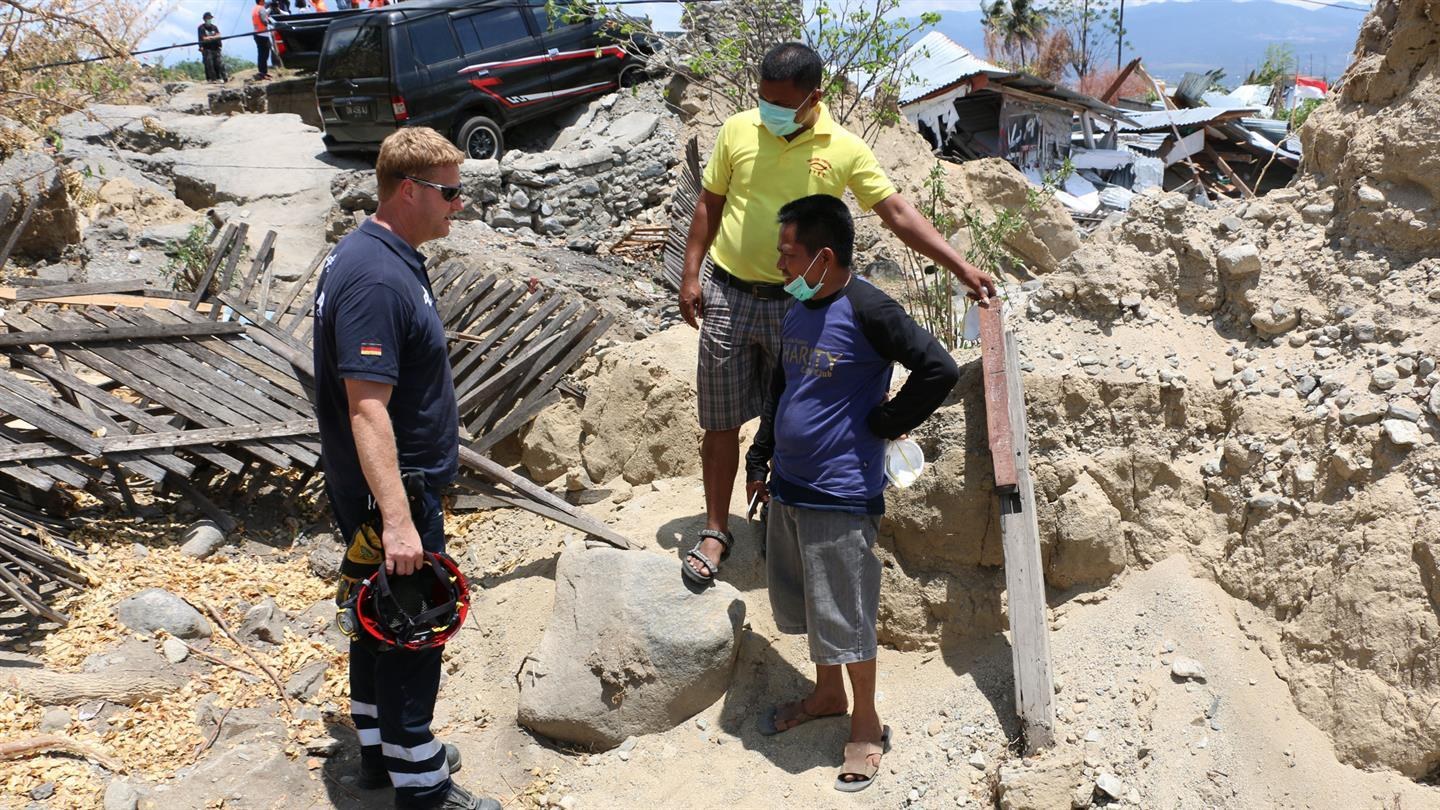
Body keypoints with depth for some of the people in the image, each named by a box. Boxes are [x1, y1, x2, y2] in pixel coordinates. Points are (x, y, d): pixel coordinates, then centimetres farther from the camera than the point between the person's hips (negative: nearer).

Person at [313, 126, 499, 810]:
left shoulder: (384, 256, 9)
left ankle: (381, 750, 37)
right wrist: (396, 519, -34)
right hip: (391, 492, -10)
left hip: (388, 487, 10)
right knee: (411, 632, 1)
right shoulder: (376, 279, -25)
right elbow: (366, 408, -30)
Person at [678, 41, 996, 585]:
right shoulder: (738, 130, -3)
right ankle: (716, 531, 21)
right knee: (721, 422, 6)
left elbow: (898, 213, -7)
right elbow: (710, 204, 6)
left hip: (796, 303, -1)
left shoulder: (844, 149, -7)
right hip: (728, 295, 1)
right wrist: (690, 275, 1)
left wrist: (960, 267, -13)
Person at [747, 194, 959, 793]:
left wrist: (884, 423, -13)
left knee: (844, 615, 4)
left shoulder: (867, 311, -17)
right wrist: (759, 460, 19)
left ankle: (866, 724, 23)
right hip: (788, 486, 8)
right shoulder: (797, 312, 7)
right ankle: (827, 693, 41)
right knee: (806, 604, 20)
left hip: (840, 496, -8)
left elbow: (940, 369, -21)